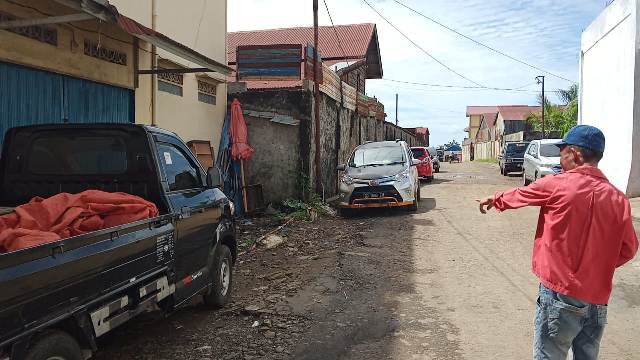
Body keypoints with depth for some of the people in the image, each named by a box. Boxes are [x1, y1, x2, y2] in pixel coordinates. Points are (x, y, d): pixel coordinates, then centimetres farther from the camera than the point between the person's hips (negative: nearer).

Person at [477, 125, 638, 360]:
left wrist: (494, 200, 26)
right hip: (598, 299, 5)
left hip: (561, 293, -5)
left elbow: (518, 196, 7)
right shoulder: (618, 198, 1)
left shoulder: (556, 184, -11)